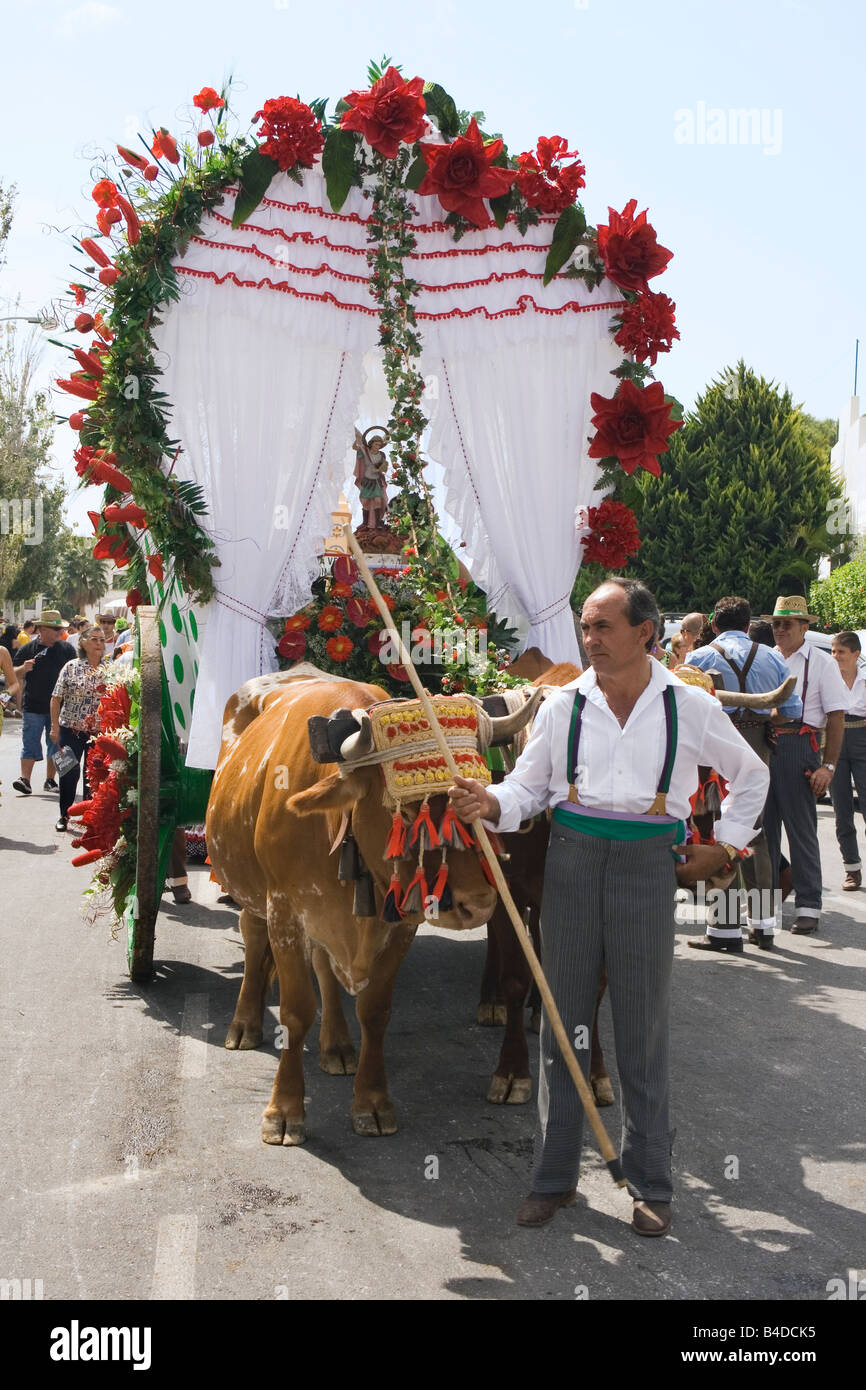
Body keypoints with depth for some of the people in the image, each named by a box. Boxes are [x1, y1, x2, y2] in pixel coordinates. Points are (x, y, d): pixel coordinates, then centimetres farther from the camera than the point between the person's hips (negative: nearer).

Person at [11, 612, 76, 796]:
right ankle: (25, 779, -6)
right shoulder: (28, 649, 2)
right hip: (33, 706, -2)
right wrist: (23, 668, -16)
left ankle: (50, 780, 16)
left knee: (55, 744, 7)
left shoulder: (67, 649, 6)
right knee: (30, 743, -6)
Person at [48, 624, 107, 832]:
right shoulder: (71, 667, -1)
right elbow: (56, 699, 0)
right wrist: (55, 727, -5)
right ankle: (64, 815, 14)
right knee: (69, 771, 1)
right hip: (71, 729, -1)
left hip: (99, 731, 1)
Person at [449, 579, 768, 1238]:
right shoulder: (564, 705, 3)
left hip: (648, 864, -1)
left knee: (644, 1028, 5)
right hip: (572, 860, 2)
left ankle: (651, 1184, 20)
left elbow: (751, 774, 15)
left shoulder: (690, 707, 1)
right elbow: (529, 787, 5)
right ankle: (555, 1176, 19)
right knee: (564, 1021, 7)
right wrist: (492, 803, -15)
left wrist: (725, 844, 9)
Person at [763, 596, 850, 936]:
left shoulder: (821, 663, 2)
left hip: (799, 746, -4)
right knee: (763, 826, 10)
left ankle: (808, 906, 7)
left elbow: (837, 718, -2)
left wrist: (828, 766, -10)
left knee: (801, 828, -1)